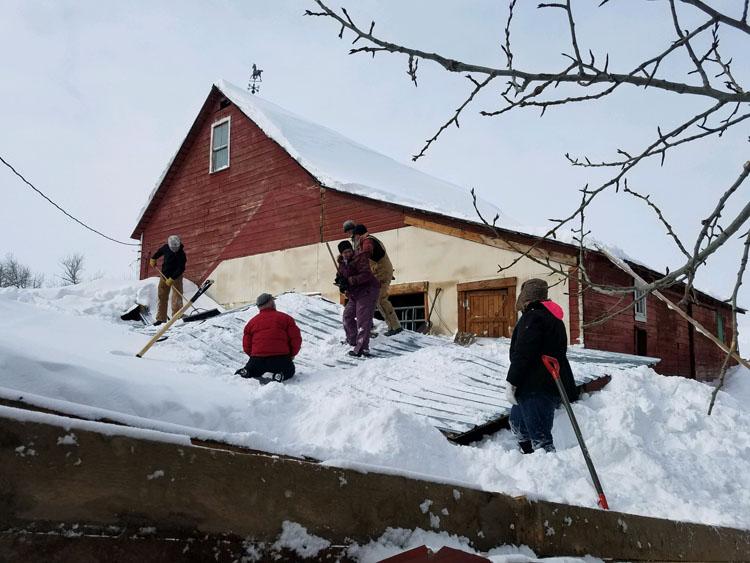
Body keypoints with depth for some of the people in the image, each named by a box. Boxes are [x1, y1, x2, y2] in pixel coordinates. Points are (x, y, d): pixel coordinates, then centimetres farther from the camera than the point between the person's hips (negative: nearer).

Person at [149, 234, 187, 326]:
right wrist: (153, 259, 17)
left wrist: (172, 279, -30)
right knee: (162, 297, 7)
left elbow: (180, 269, -25)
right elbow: (159, 252, 16)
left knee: (176, 297, -10)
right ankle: (161, 318, 14)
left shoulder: (181, 255, -22)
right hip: (164, 275, 5)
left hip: (176, 277, -5)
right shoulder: (166, 248, -8)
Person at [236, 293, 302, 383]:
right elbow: (296, 338, 1)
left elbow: (247, 346, 10)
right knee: (290, 370, 26)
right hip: (281, 359, -3)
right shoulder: (285, 318, 5)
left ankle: (246, 372, -3)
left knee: (250, 369, 33)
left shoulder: (251, 322, 12)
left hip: (258, 360, 3)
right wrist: (292, 354, 17)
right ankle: (280, 376, -8)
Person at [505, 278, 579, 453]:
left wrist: (511, 382, -17)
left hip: (536, 388, -11)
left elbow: (522, 353, -21)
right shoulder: (553, 317, 19)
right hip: (552, 385, 11)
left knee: (540, 436, -11)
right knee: (517, 421, 24)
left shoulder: (533, 316, -12)